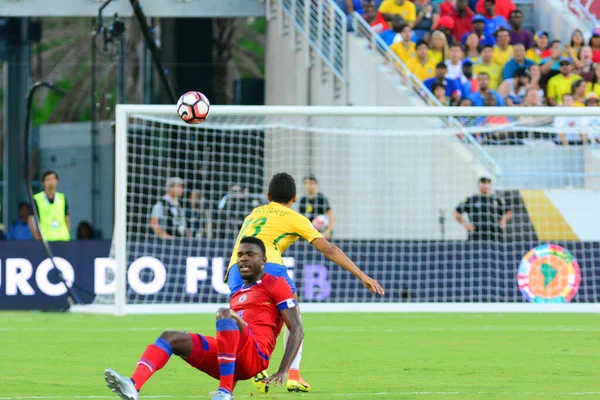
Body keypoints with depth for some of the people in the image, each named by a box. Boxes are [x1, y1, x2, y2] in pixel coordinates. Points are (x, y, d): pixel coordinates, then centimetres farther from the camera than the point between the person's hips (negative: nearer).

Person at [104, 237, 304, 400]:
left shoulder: (276, 285, 6)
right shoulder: (236, 295, 29)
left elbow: (297, 330, -1)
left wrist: (283, 371, -12)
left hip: (255, 357, -7)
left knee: (225, 313, -33)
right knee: (171, 337, -9)